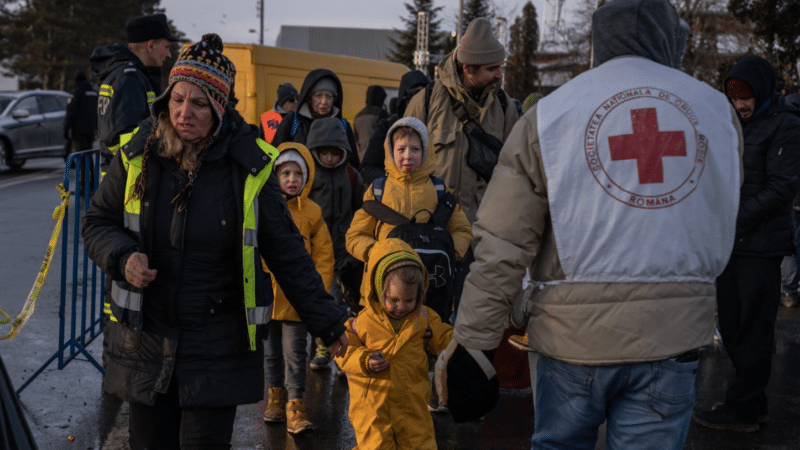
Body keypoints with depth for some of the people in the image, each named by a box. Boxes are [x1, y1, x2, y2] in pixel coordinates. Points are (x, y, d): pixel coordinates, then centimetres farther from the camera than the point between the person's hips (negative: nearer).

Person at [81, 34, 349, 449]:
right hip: (146, 336, 3)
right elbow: (97, 222, 9)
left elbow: (286, 253, -3)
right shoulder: (138, 154, -4)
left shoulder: (248, 166, -9)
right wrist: (123, 257, -14)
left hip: (219, 348, -2)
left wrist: (325, 322, -2)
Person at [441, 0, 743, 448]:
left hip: (576, 332, -1)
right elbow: (721, 219, 15)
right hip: (674, 336, 1)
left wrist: (474, 342, -3)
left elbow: (502, 247, -7)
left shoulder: (548, 115, -3)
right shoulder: (717, 109, 4)